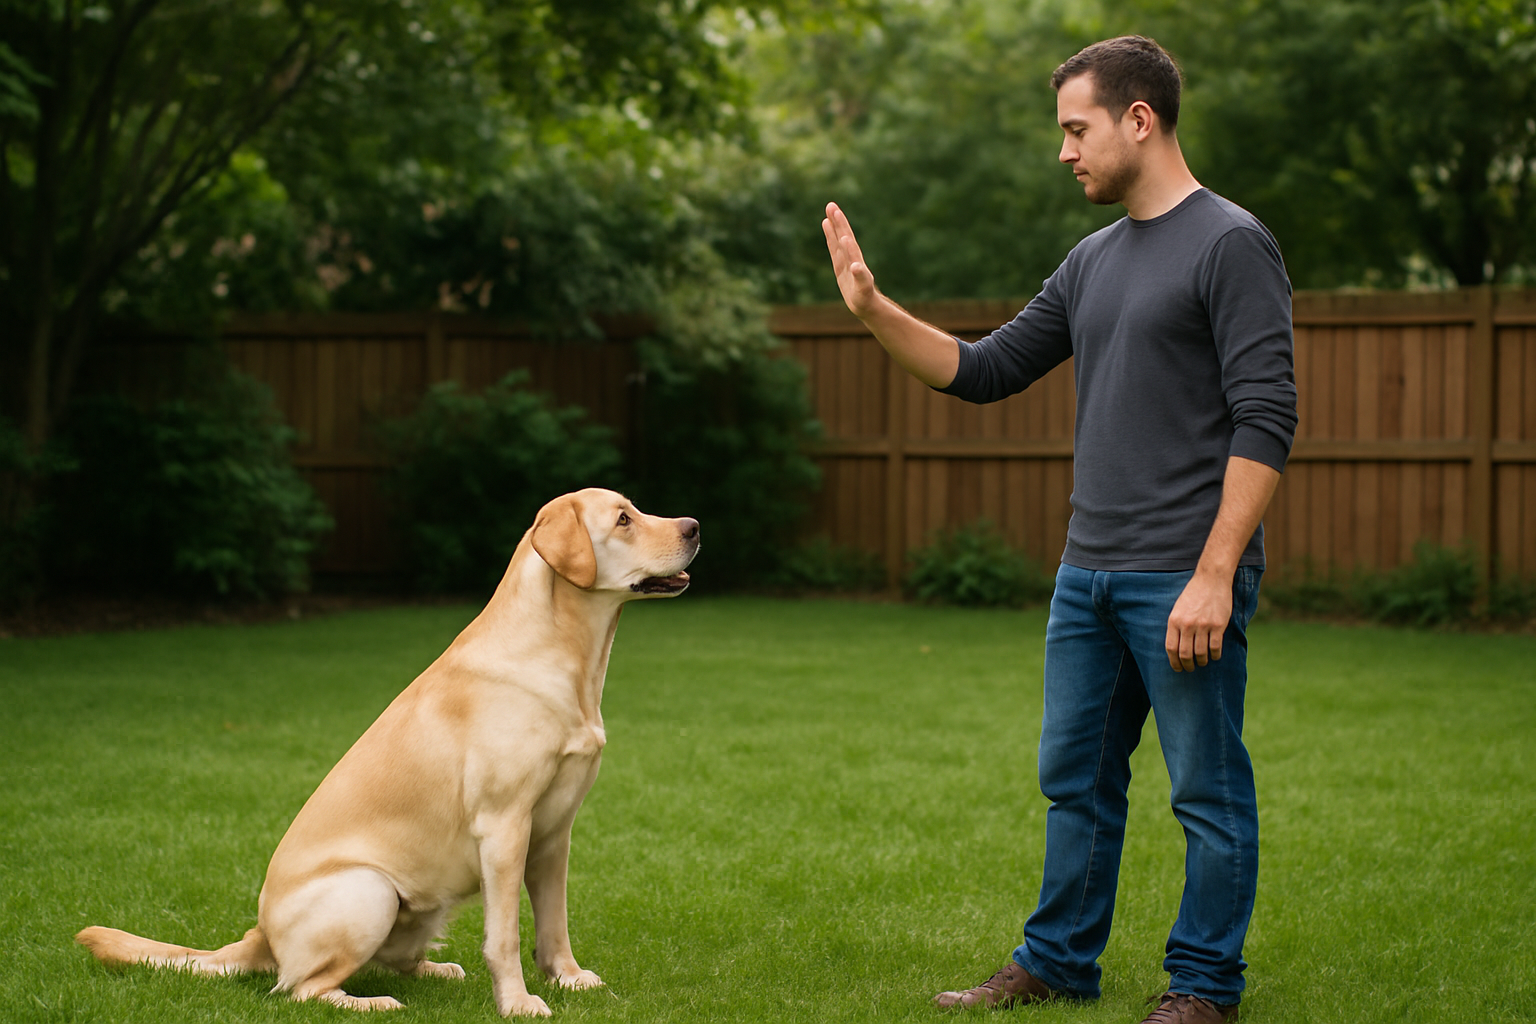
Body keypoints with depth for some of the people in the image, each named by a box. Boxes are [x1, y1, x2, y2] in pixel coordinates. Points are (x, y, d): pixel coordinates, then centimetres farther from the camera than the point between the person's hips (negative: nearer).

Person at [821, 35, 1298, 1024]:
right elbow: (985, 370, 19)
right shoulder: (1092, 262, 15)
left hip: (1184, 578, -8)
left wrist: (1214, 576, -21)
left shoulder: (1232, 245, -10)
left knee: (1208, 788, 2)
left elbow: (1266, 419, -16)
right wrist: (875, 309, 6)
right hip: (1090, 572, 8)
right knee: (1077, 779, 15)